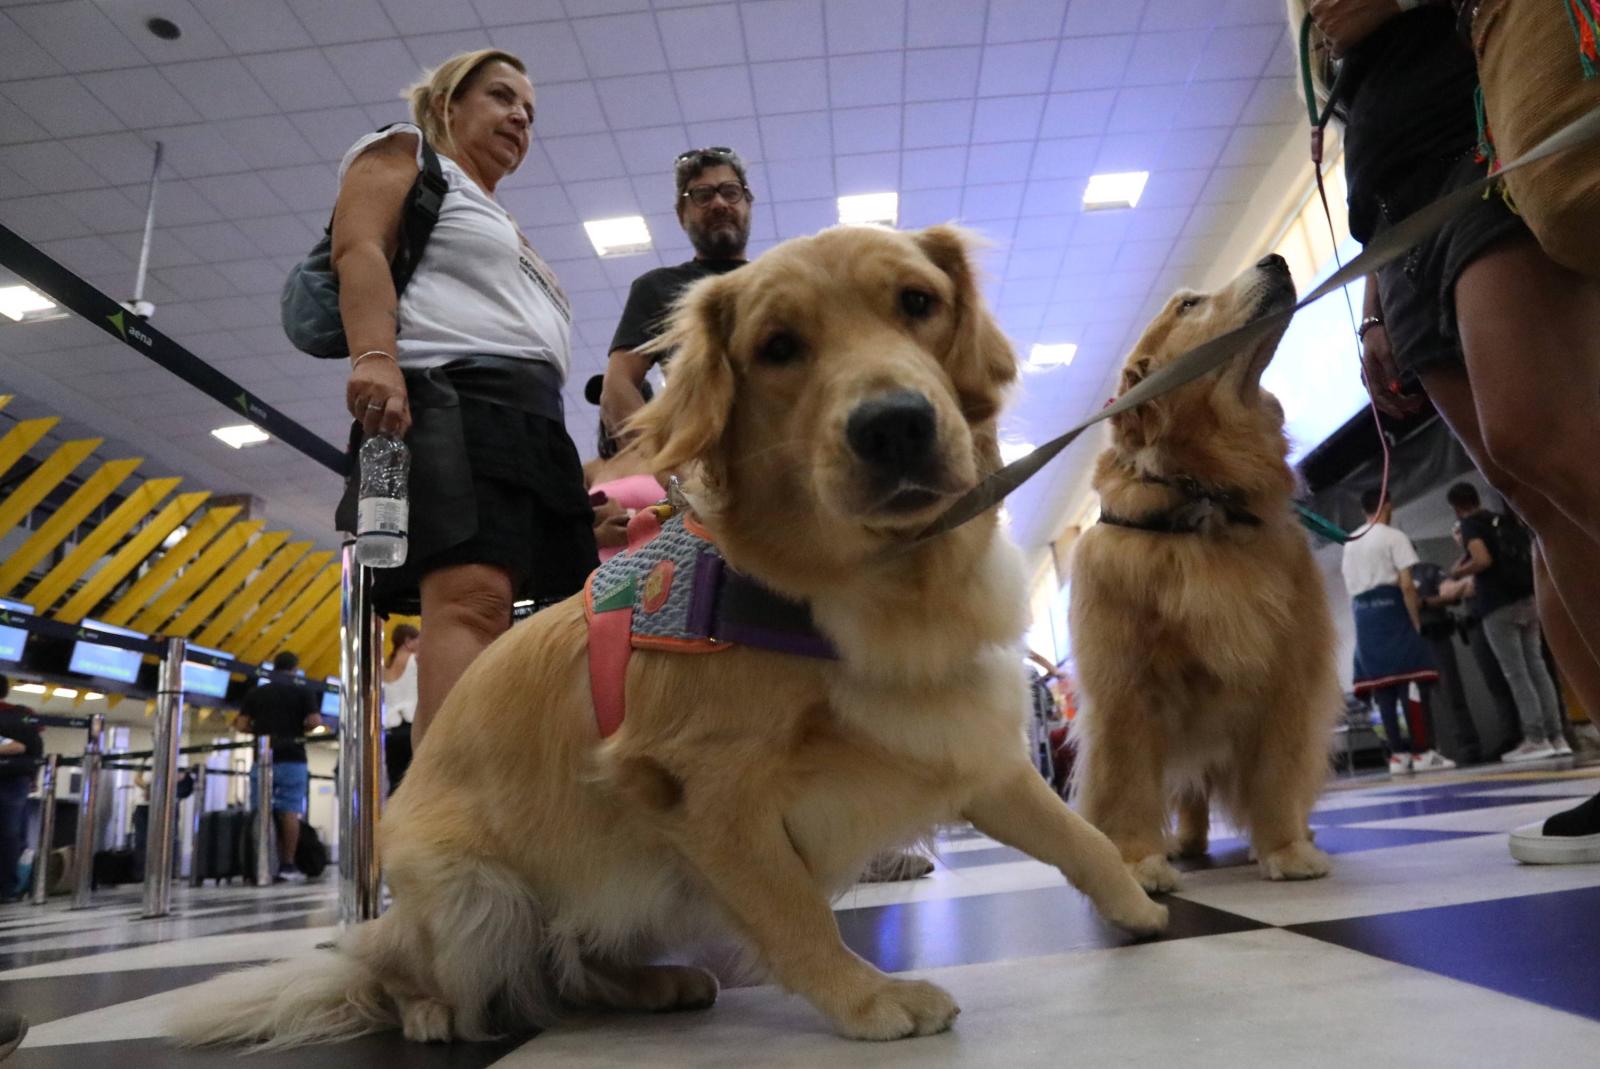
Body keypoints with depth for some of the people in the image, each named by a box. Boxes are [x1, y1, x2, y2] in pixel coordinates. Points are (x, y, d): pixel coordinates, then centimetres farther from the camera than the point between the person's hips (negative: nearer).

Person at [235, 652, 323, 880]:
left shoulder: (255, 693, 12)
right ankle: (287, 865, -5)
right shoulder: (302, 691, 2)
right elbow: (315, 722, -9)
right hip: (292, 759, -3)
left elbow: (241, 725, 6)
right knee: (289, 812, -3)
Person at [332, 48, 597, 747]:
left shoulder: (502, 226, 40)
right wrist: (374, 355, -22)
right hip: (454, 400, -8)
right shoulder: (404, 152, 18)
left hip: (534, 426, 9)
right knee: (472, 602, -28)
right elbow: (358, 248, -2)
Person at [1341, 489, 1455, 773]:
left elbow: (1351, 585, 12)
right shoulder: (1394, 537, -5)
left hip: (1363, 613, 6)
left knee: (1382, 685, 5)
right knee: (1411, 681, -5)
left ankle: (1396, 755, 6)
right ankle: (1423, 752, -7)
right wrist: (1416, 621, -10)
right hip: (1390, 609, -6)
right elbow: (1406, 585, -13)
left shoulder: (1350, 543, 16)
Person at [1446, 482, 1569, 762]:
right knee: (1537, 668, 9)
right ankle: (1556, 736, 8)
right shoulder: (1504, 520, 17)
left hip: (1499, 606, -7)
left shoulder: (1470, 524, -5)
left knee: (1516, 673, -4)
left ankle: (1535, 739, -5)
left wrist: (1459, 572, 0)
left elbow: (1483, 561, -18)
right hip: (1527, 599, 7)